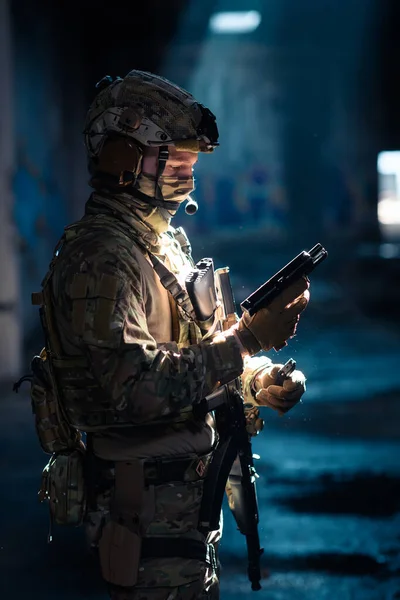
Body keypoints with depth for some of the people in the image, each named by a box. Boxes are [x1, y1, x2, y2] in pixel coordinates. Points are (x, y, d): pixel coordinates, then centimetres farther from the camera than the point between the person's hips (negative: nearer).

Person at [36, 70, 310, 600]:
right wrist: (248, 338, -26)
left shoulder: (164, 241, 14)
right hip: (147, 505, -10)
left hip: (189, 491, 10)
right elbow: (137, 388, -29)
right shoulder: (100, 258, -19)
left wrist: (260, 380, 3)